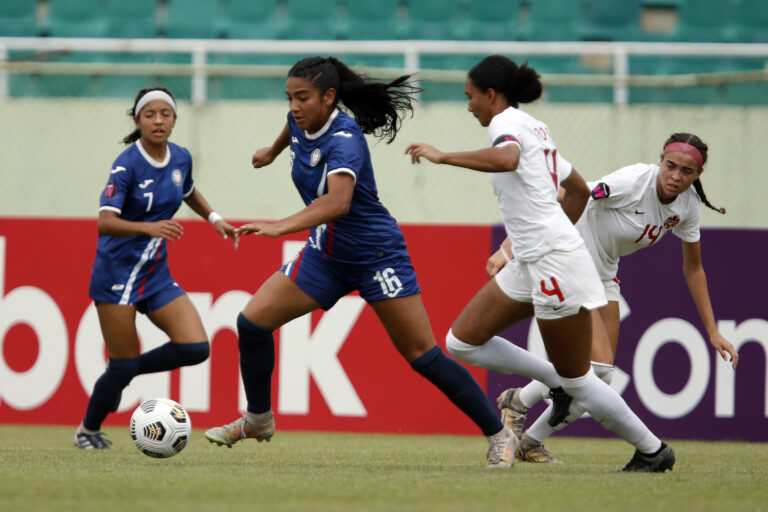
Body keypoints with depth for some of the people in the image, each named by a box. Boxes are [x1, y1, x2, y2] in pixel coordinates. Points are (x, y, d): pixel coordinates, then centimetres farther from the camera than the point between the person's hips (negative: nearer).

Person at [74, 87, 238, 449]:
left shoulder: (181, 158, 3)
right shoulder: (127, 164, -17)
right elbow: (105, 222, -28)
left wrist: (213, 218, 15)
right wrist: (149, 228, -41)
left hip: (156, 273, 6)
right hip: (117, 272, -6)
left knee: (195, 348, -10)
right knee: (123, 364, -5)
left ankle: (125, 370, 14)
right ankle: (88, 431, 21)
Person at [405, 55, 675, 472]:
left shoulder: (507, 121, -9)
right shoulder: (534, 128, 20)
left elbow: (507, 158, -35)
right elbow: (579, 189, 28)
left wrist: (442, 156, -29)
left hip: (555, 262, -10)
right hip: (528, 265, 10)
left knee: (576, 381, -2)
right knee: (461, 342, 5)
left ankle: (652, 450, 10)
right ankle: (553, 382, 11)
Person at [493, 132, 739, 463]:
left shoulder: (688, 205, -6)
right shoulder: (631, 182, -28)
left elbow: (693, 268, 9)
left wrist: (712, 330, 8)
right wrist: (508, 249, -40)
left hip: (604, 274, 7)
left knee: (599, 379, 2)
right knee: (598, 366, -21)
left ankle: (531, 441, 18)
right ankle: (517, 402, 1)